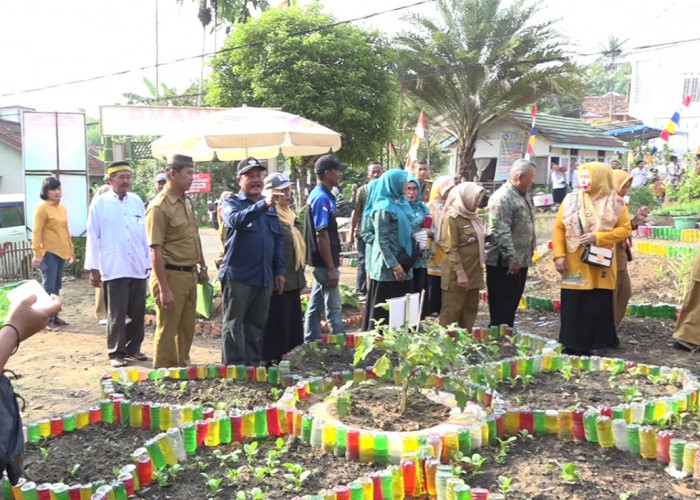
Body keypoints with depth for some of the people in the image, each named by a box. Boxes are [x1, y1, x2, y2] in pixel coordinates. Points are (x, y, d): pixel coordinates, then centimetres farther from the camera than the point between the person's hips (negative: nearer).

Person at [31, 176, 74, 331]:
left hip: (61, 253, 8)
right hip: (48, 253, -8)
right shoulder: (42, 208, -9)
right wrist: (37, 253, -20)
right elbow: (36, 232, -14)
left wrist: (71, 251, 20)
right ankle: (47, 320, -1)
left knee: (56, 287, 13)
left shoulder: (62, 207, 14)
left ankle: (54, 317, 21)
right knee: (48, 287, -5)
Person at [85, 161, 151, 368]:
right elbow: (93, 237, 0)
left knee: (138, 312, 8)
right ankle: (116, 352, 13)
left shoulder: (137, 201, 10)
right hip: (113, 269, -4)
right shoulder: (100, 203, 0)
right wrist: (93, 269, -3)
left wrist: (148, 263, 11)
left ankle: (133, 347, 24)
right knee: (117, 314, 2)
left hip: (138, 267, 4)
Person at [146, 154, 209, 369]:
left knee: (187, 328, 17)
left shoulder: (187, 202, 11)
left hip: (190, 275, 8)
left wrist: (202, 267, 18)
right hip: (171, 276, -8)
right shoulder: (159, 207, -16)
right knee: (167, 331, 2)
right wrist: (164, 289, -22)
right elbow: (155, 251, -19)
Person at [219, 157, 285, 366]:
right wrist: (263, 205, -38)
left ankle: (253, 365, 20)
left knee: (257, 325, 11)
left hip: (264, 277, 5)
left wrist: (279, 270, 12)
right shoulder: (232, 203, -1)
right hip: (237, 276, -5)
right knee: (233, 325, -1)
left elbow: (278, 239, 19)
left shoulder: (270, 206, 16)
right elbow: (236, 220, -25)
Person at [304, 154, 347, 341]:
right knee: (334, 307, -3)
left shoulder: (317, 195, 13)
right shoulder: (322, 198, -17)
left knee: (315, 305, 14)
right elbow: (322, 235, -21)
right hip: (324, 263, -10)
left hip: (318, 262, 10)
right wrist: (331, 268, -20)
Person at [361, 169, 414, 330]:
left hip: (402, 263, 8)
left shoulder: (400, 203, 10)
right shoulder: (383, 209, -15)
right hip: (387, 267, -8)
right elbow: (382, 241, -17)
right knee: (384, 309, 0)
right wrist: (394, 265, -20)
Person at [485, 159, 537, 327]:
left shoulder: (524, 196, 14)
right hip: (504, 264, -10)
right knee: (502, 309, -3)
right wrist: (512, 259, -24)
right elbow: (501, 232, -24)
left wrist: (530, 251, 20)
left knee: (512, 305, 16)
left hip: (521, 261, 10)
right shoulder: (502, 197, -18)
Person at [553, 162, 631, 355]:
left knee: (597, 307, 2)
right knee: (572, 306, 2)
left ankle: (588, 346, 12)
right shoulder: (570, 200, 3)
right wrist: (559, 255, -7)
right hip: (573, 264, 1)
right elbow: (559, 228, 3)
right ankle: (571, 345, 12)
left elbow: (625, 229, -1)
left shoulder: (615, 203, 0)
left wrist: (599, 237, -14)